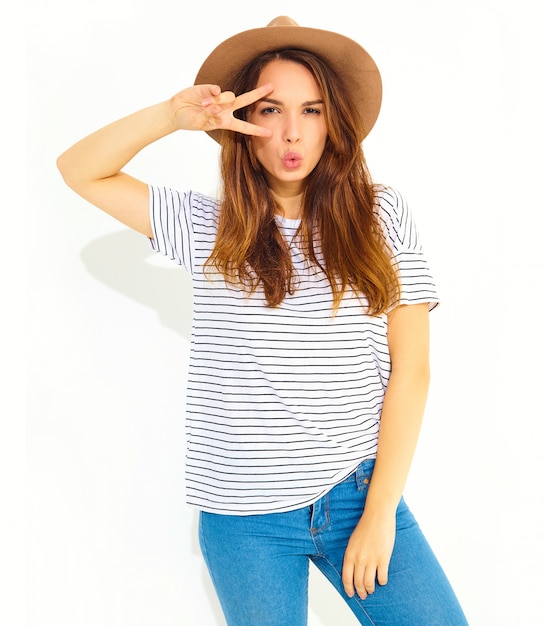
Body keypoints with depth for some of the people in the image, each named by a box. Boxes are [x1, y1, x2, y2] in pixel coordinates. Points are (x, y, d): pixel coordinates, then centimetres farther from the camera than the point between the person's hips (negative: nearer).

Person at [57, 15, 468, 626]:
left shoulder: (381, 215, -1)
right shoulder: (209, 228, 3)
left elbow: (409, 370, -3)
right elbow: (79, 169, 6)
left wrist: (380, 511, -6)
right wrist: (174, 115, -10)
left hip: (360, 492, 0)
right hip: (246, 519, 1)